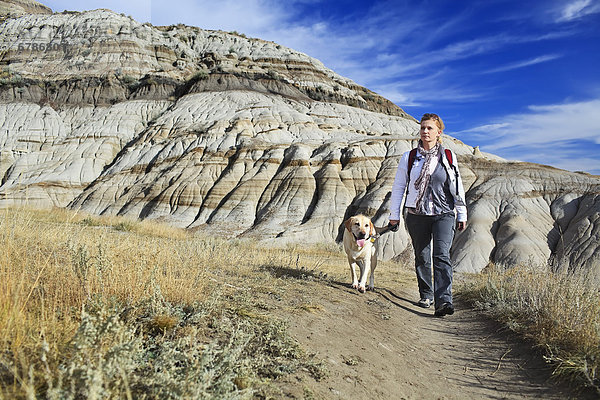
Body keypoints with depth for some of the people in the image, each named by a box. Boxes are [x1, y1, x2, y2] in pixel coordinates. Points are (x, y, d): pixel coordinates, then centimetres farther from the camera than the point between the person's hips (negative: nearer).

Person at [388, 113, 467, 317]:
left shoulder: (448, 157, 6)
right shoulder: (409, 157, 6)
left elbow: (457, 187, 11)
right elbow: (398, 187, 9)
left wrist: (462, 215, 9)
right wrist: (394, 214, 7)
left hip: (444, 215, -1)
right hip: (417, 215, 2)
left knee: (442, 255, -15)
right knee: (422, 257, 9)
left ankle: (443, 301, -20)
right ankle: (426, 295, 25)